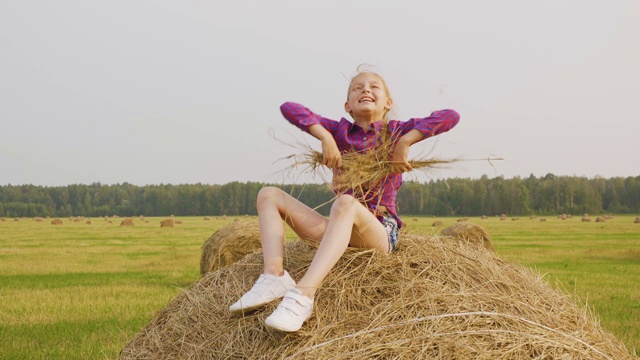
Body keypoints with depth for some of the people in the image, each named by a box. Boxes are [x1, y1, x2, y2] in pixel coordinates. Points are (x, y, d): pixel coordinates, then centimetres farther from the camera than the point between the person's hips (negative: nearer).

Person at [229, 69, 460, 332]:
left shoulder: (395, 131, 4)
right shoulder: (341, 131, 12)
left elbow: (451, 116, -9)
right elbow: (289, 108, 4)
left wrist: (405, 142, -16)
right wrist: (325, 137, -10)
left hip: (380, 233, -5)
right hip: (339, 230, 5)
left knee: (346, 202, -38)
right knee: (269, 195, -1)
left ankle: (303, 295, -53)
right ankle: (274, 276, -26)